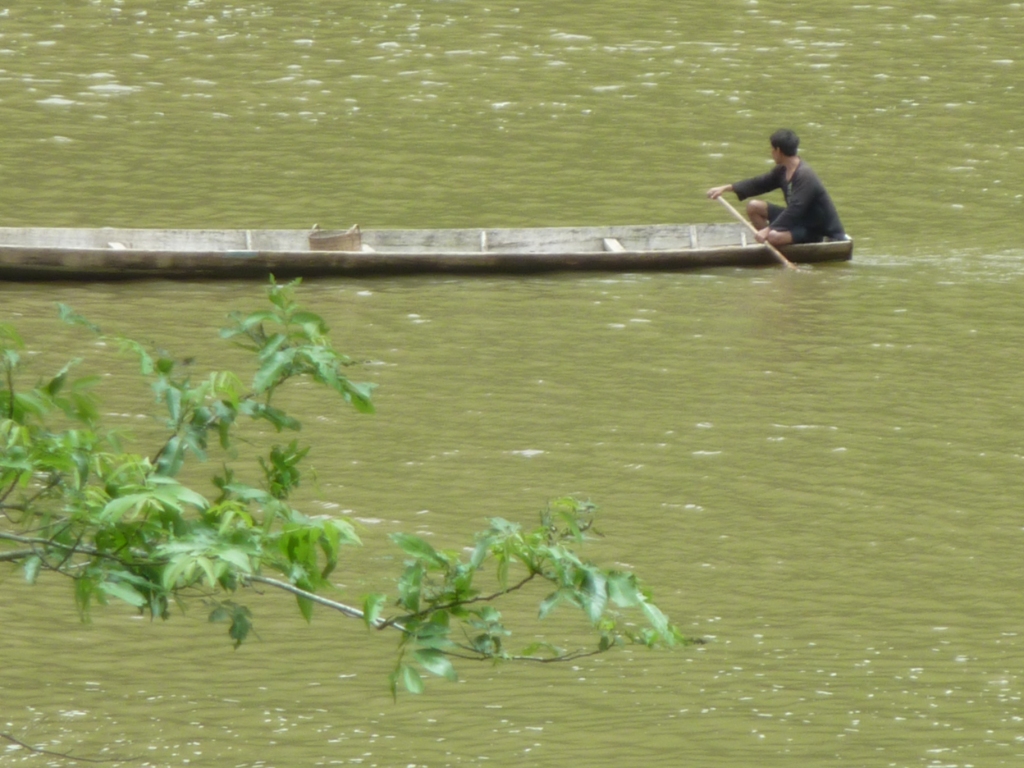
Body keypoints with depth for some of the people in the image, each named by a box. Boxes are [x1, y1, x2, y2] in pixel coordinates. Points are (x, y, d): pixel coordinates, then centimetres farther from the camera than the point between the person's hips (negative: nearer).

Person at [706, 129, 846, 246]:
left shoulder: (804, 176, -27)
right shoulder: (782, 171, 2)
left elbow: (795, 210, -33)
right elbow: (760, 183, 13)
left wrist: (768, 229, -38)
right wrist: (727, 188, 9)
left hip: (815, 230, -9)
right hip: (798, 219, 9)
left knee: (774, 236, -36)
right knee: (753, 207, 5)